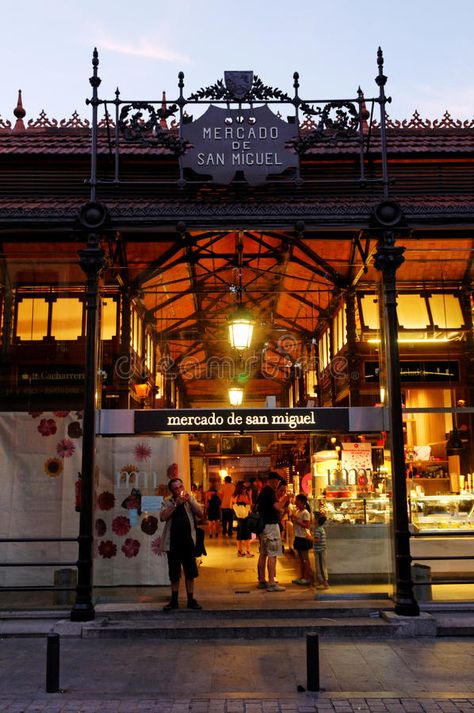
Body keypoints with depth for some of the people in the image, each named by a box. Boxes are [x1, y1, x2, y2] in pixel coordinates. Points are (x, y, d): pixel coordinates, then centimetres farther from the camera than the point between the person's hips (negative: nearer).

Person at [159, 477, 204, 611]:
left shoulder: (190, 499, 6)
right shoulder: (167, 502, 0)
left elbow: (200, 514, -4)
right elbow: (163, 517, -14)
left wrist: (190, 501, -14)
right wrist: (176, 504, -17)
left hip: (188, 540, 1)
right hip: (173, 541, -1)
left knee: (190, 572, 6)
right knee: (174, 573, 8)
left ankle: (191, 600, 16)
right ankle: (174, 601, 19)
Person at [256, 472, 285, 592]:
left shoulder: (262, 491, 14)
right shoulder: (270, 491, -16)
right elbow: (278, 507, -25)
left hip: (263, 524, 10)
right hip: (271, 525, -10)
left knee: (263, 554, 13)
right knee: (272, 555, -8)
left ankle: (262, 581, 19)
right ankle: (271, 583, -9)